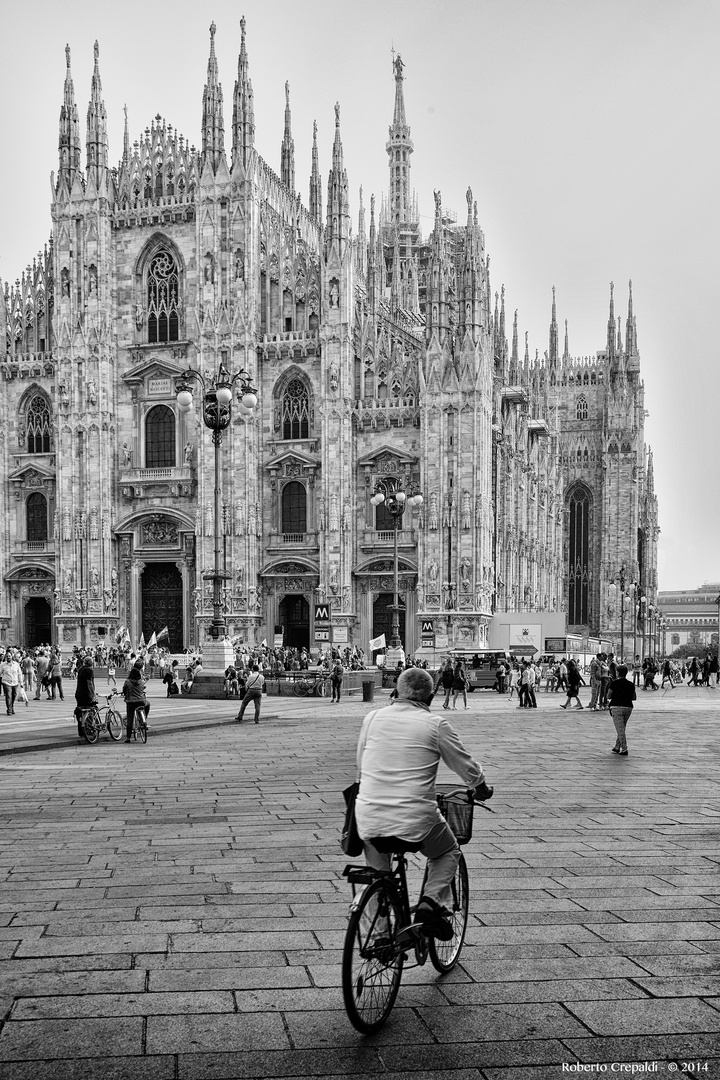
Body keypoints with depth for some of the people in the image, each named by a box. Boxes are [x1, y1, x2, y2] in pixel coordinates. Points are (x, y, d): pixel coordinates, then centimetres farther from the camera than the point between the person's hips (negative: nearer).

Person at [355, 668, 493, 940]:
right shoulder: (436, 725, -2)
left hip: (369, 819, 3)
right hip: (416, 819, -3)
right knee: (448, 854, 26)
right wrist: (482, 790, 29)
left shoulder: (373, 718, 7)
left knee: (376, 875, 29)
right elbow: (467, 767, 8)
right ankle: (431, 901, 3)